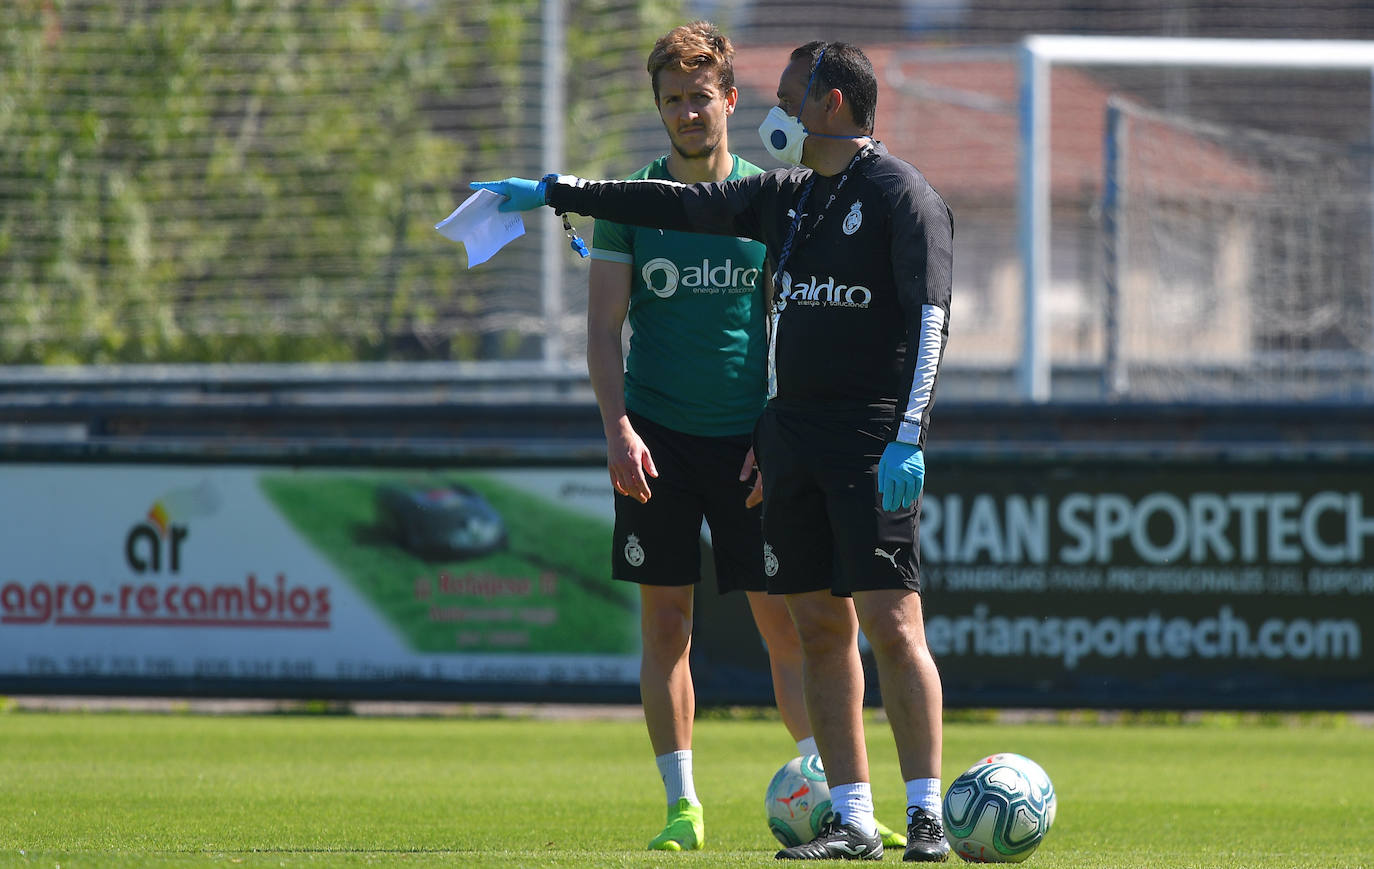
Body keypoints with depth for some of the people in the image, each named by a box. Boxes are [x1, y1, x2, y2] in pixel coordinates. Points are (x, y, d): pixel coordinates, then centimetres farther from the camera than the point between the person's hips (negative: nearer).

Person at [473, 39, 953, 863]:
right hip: (792, 427, 8)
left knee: (892, 623, -12)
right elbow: (683, 205, 25)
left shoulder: (902, 195, -6)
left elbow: (930, 319, -14)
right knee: (819, 626, 4)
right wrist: (554, 192, 25)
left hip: (873, 439, -8)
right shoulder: (787, 197, 17)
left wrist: (908, 438, -23)